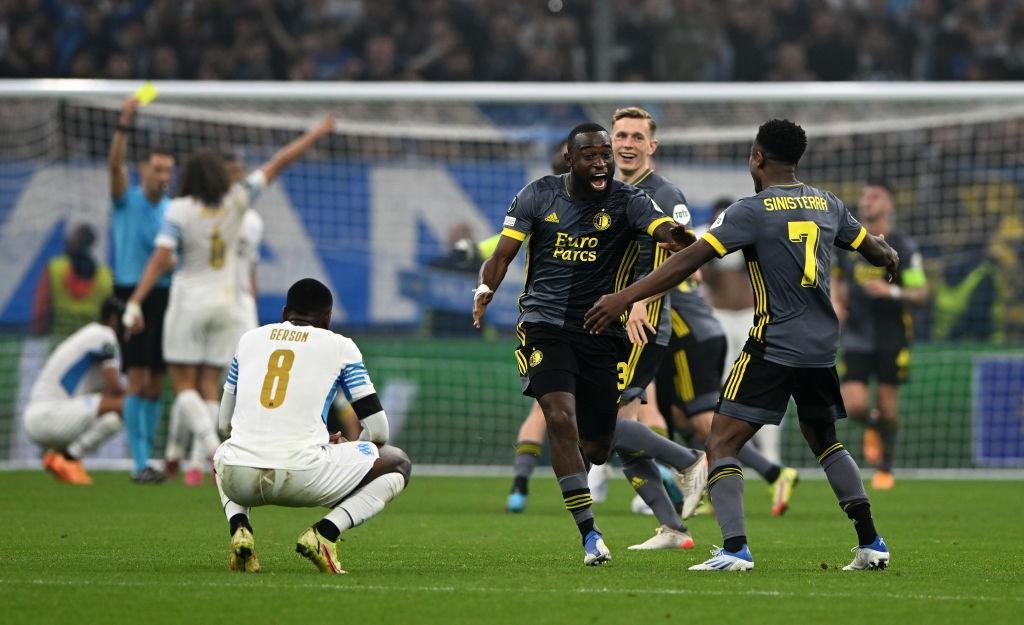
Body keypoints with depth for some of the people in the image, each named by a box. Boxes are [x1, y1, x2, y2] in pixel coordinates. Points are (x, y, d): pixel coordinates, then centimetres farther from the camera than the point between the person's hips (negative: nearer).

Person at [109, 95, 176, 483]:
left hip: (165, 295, 5)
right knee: (139, 381, -11)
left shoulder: (174, 211, 10)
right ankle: (140, 464, -12)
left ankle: (145, 458, 15)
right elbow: (115, 164, -19)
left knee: (156, 386, 6)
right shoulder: (128, 200, -2)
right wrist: (125, 124, -31)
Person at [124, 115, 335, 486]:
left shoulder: (179, 211, -11)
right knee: (209, 389, 7)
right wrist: (315, 134, 14)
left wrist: (135, 303, -19)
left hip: (188, 303, -4)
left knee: (184, 386, 0)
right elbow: (277, 164, 6)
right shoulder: (236, 202, -3)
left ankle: (211, 446, -24)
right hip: (225, 304, 4)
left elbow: (160, 258, -18)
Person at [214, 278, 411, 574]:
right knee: (398, 463, 18)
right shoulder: (339, 346, 10)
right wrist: (338, 449, 32)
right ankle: (326, 531, -5)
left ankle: (239, 527, 11)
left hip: (239, 480, 4)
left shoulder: (249, 339, 20)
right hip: (302, 477, -4)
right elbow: (377, 430, 9)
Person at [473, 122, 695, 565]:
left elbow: (663, 228, -25)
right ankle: (590, 535, -19)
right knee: (560, 417, -22)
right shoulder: (539, 196, 1)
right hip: (545, 325, -1)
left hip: (601, 333, 1)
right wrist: (485, 288, -10)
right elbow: (503, 254, 5)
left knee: (596, 447, 5)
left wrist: (676, 237, -46)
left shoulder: (626, 201, -4)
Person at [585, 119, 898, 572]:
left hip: (774, 346, -7)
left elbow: (689, 260, -16)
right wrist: (889, 257, 51)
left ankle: (735, 548, -21)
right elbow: (871, 248, 26)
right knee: (824, 441, 26)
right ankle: (871, 544, 22)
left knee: (722, 444, -5)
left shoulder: (752, 211, -10)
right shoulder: (826, 204, 8)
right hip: (822, 349, 7)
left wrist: (625, 296, -15)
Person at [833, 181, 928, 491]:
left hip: (892, 336, -2)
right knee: (853, 405, -12)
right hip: (856, 336, 2)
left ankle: (885, 468, 23)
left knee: (887, 406, 2)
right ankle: (872, 427, 25)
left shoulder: (903, 247, -6)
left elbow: (921, 293, -7)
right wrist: (836, 303, 4)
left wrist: (892, 292, -23)